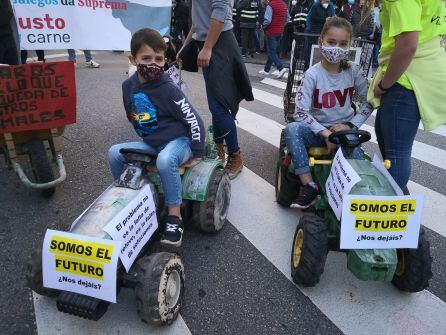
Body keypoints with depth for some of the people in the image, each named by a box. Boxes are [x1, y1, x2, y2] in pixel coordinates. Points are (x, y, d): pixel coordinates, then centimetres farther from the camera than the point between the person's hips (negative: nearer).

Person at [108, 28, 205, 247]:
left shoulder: (168, 89, -19)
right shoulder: (128, 86, 0)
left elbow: (195, 121, -17)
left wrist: (197, 154, -14)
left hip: (178, 140, -6)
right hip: (150, 143, 6)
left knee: (165, 160, -37)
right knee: (115, 153, -6)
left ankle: (174, 216, -22)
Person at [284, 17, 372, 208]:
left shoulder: (352, 71, -1)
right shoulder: (313, 74, -10)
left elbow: (367, 102, 7)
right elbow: (301, 112, -16)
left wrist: (351, 125, -8)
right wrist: (325, 133, -22)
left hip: (344, 130, 1)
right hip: (318, 130, -1)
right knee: (292, 129, -32)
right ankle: (308, 185, -28)